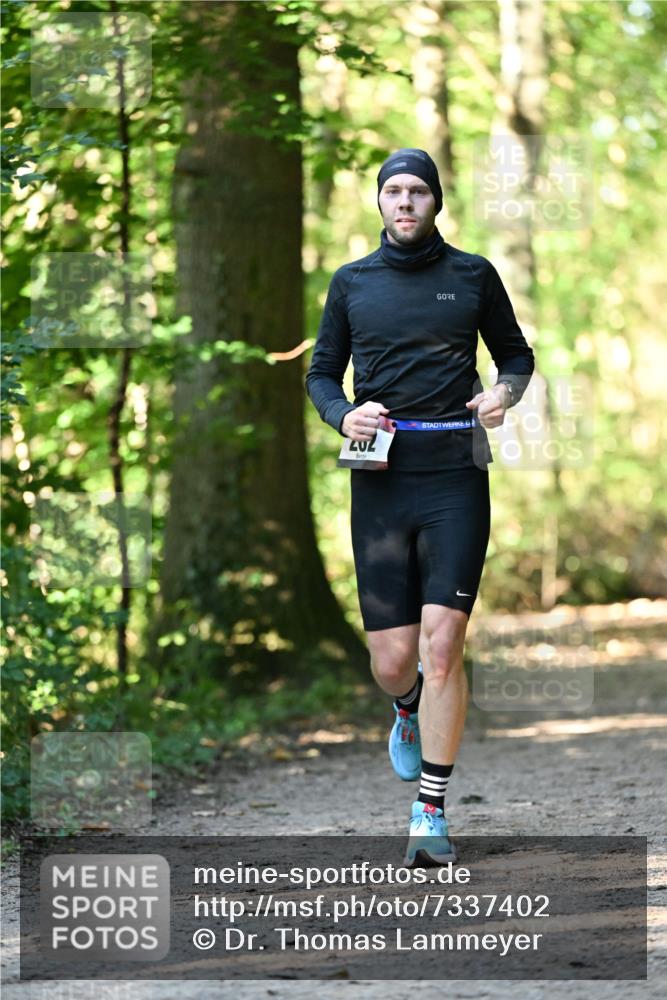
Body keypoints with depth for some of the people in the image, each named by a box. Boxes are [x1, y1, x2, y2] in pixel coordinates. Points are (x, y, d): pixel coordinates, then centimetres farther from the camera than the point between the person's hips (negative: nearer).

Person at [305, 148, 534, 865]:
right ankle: (410, 714, 40)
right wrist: (342, 415, -4)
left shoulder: (472, 275, 7)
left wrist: (505, 391, -4)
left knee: (441, 642, -13)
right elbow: (321, 372, 17)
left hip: (455, 481, -1)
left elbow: (516, 352, 18)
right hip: (380, 482, 2)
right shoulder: (352, 283, 10)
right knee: (392, 659, 0)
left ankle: (431, 811, -5)